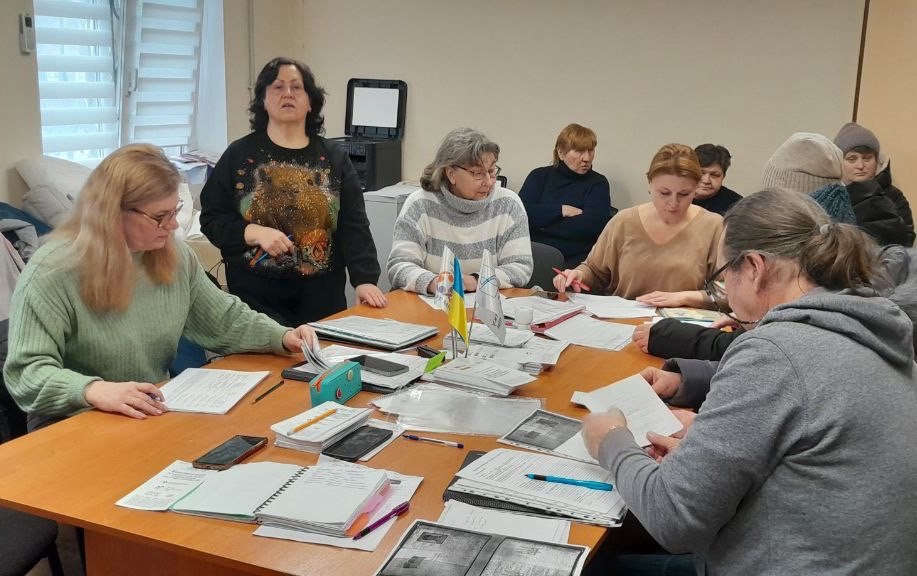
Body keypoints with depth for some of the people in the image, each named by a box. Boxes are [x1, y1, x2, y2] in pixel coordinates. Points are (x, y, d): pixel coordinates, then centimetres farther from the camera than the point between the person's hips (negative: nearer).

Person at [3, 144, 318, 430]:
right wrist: (92, 391, -38)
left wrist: (283, 338, -2)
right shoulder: (53, 272, -16)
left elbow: (224, 320, 14)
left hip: (158, 417, 6)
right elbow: (25, 373, -20)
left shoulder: (176, 256, 4)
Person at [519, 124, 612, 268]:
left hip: (575, 260, -1)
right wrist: (561, 210, -7)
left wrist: (541, 225, -4)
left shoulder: (598, 183, 10)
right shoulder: (539, 176, 16)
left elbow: (591, 226, -7)